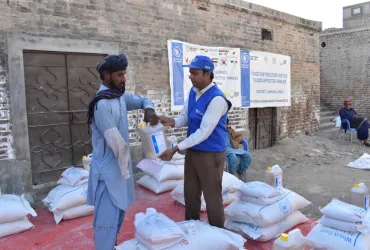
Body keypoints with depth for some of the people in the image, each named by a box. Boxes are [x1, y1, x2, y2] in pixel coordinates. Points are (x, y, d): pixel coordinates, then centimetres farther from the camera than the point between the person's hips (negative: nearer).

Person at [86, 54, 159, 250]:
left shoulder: (121, 97, 5)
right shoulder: (102, 103, -22)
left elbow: (143, 100, 20)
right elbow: (115, 140, -23)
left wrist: (149, 110, -3)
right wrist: (125, 165, -10)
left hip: (120, 166, 9)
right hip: (108, 169, -9)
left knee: (118, 215, 23)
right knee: (107, 220, -1)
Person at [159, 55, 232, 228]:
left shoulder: (216, 99, -23)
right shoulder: (193, 92, 3)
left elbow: (204, 132, -26)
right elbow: (185, 117, 9)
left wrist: (176, 148, -26)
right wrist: (172, 122, -15)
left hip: (210, 154, -8)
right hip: (192, 151, 8)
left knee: (212, 197, 8)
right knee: (190, 194, 20)